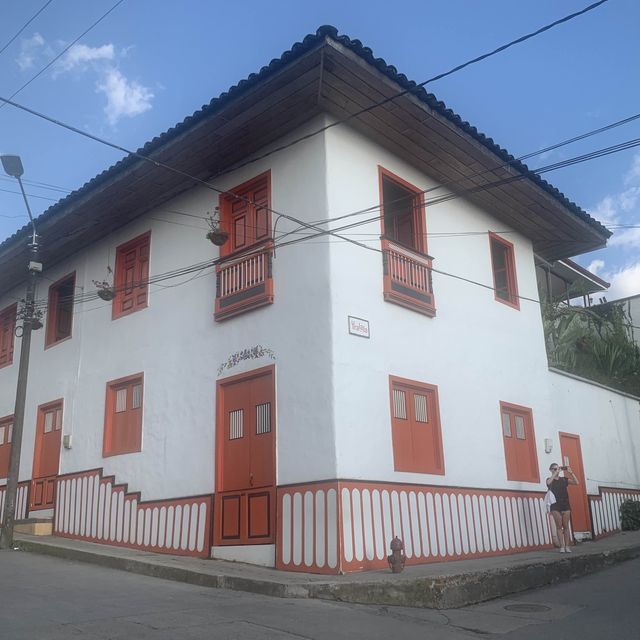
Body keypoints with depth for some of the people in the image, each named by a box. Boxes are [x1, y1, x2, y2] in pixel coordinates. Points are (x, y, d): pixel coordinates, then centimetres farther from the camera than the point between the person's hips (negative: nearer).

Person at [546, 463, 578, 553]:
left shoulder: (564, 479, 11)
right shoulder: (549, 479, 5)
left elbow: (576, 482, 0)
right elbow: (548, 482, -20)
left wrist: (571, 472, -11)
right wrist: (556, 472, -20)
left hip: (565, 505, 2)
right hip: (555, 506, -2)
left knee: (566, 526, 1)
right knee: (559, 526, -4)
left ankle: (567, 546, 3)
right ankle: (562, 546, -3)